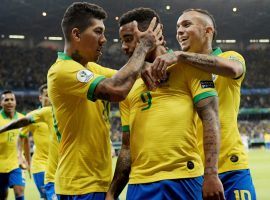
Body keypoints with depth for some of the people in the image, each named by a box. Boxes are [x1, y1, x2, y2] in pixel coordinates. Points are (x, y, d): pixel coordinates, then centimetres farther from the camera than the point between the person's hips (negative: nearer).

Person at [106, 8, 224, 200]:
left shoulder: (186, 65, 3)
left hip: (183, 179, -4)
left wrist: (210, 174, -14)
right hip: (139, 183, 5)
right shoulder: (129, 87, 17)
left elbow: (210, 118, -5)